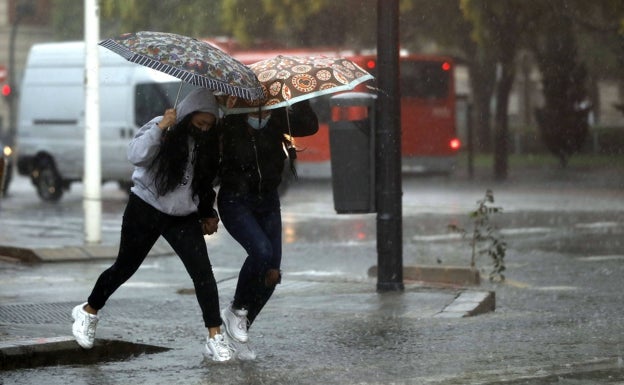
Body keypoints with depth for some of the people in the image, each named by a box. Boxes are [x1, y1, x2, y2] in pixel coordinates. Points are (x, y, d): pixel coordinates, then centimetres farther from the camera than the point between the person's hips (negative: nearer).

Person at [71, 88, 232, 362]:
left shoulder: (208, 144, 2)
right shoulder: (162, 129, -13)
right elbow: (136, 155, -29)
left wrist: (208, 214, 7)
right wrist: (160, 127, -34)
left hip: (184, 217, 4)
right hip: (145, 210, -4)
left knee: (203, 272, -12)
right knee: (125, 267, 10)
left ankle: (215, 339, -10)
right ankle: (89, 312, 34)